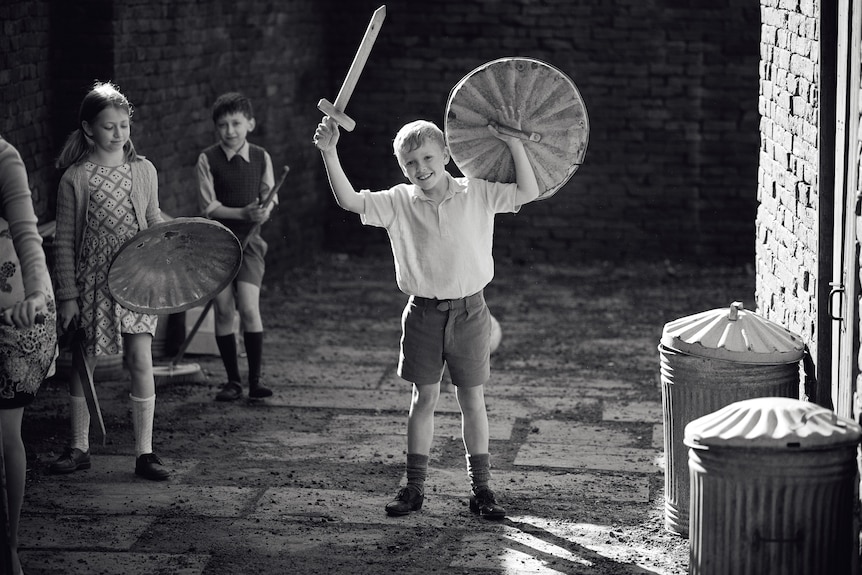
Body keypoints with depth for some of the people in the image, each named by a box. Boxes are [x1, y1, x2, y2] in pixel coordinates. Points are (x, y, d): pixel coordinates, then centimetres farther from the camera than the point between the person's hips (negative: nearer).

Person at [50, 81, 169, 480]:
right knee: (83, 362, 7)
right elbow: (64, 241, -2)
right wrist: (67, 295, -5)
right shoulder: (75, 178, -4)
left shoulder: (143, 170, 4)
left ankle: (144, 452, 3)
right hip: (90, 280, -1)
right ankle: (79, 448, 22)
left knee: (140, 360, -5)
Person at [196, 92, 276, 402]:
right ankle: (233, 381, 13)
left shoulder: (261, 157, 3)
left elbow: (269, 198, 5)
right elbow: (209, 207, -7)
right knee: (224, 311, 2)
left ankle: (255, 378, 1)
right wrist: (243, 213, -20)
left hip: (249, 240, 0)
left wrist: (264, 210, -19)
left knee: (249, 309, -11)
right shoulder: (208, 159, -4)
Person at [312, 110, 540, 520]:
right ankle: (415, 486, 18)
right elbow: (349, 200, -12)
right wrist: (329, 153, -22)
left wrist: (514, 144, -17)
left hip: (469, 312, -1)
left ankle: (481, 488, 15)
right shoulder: (399, 202, -2)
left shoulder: (476, 194, -3)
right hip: (423, 313, 1)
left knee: (472, 400, 6)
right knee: (424, 398, 9)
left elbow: (528, 193, -9)